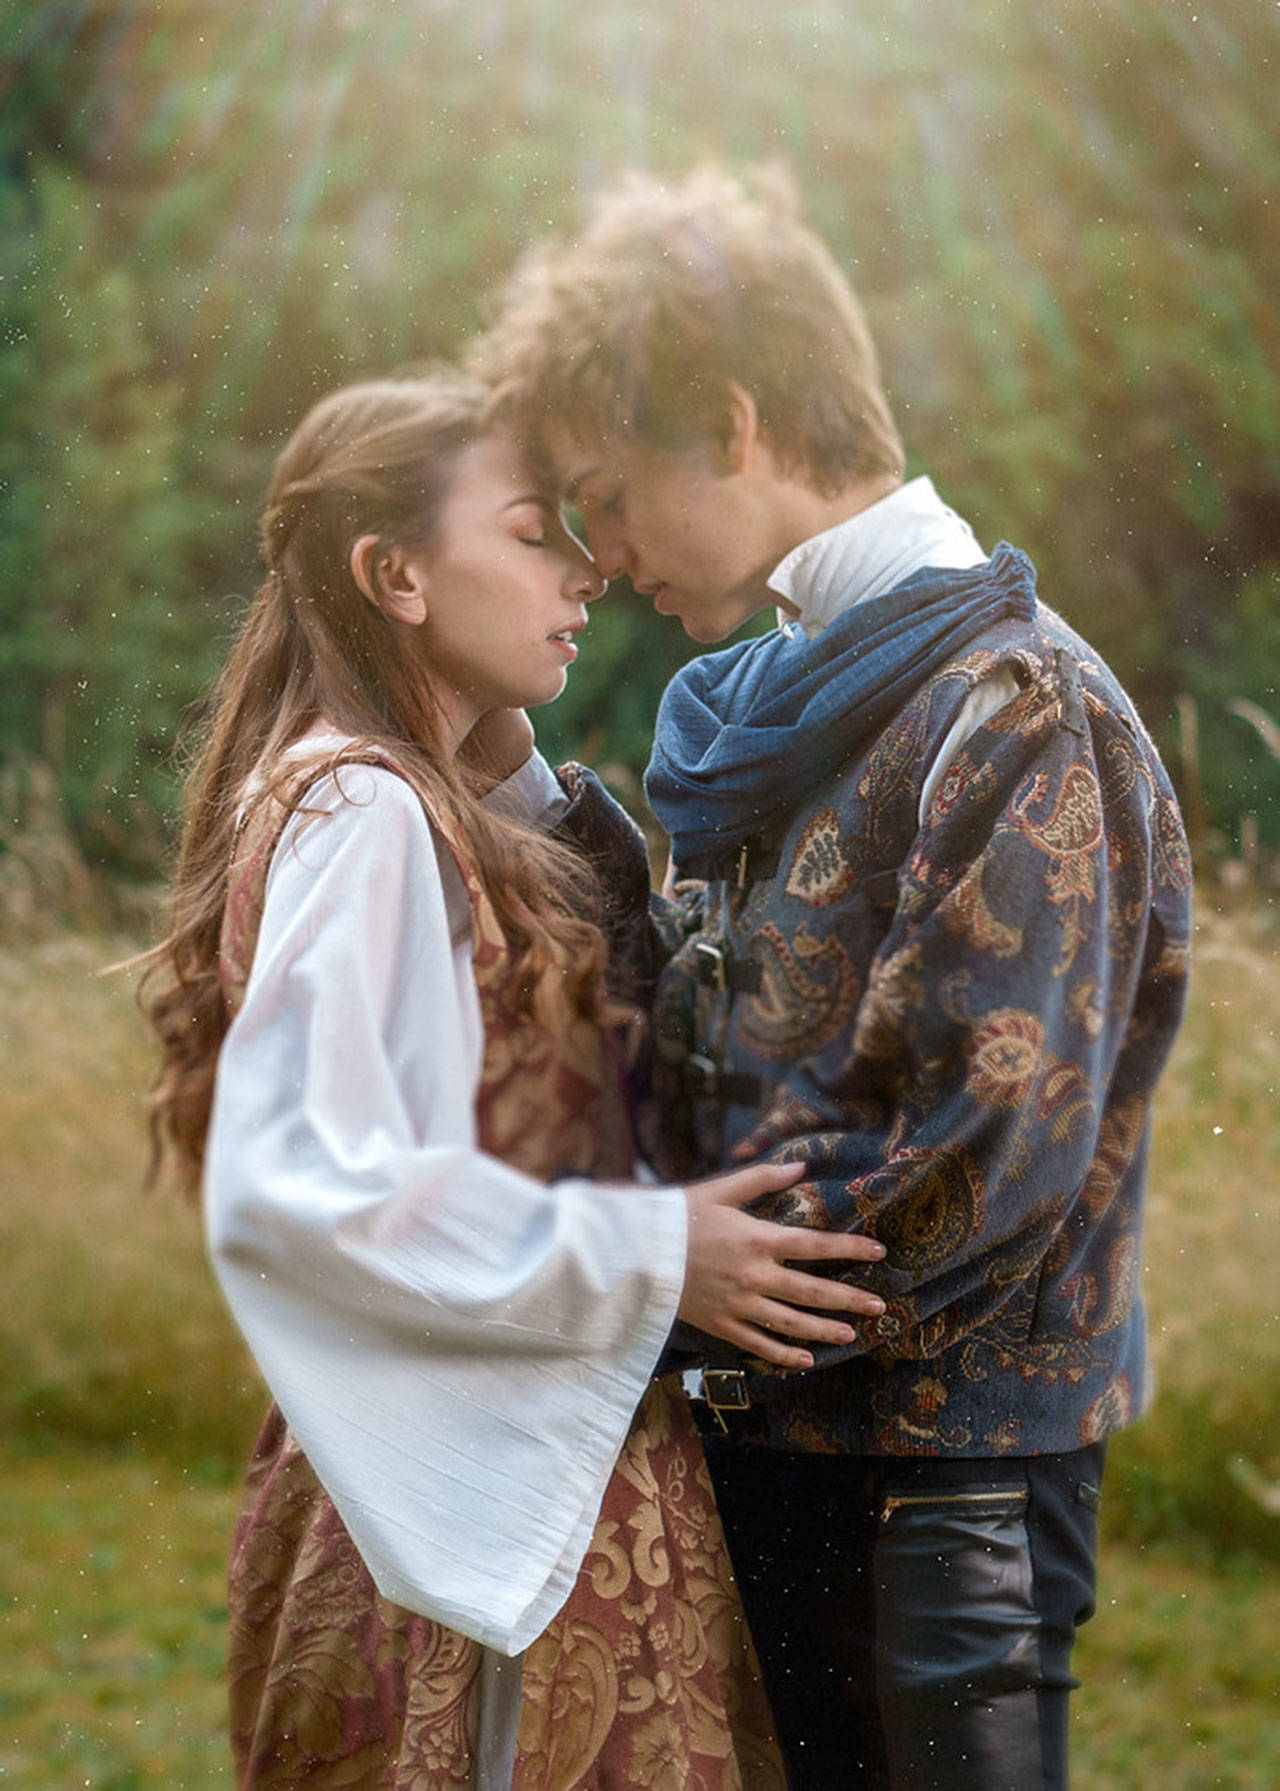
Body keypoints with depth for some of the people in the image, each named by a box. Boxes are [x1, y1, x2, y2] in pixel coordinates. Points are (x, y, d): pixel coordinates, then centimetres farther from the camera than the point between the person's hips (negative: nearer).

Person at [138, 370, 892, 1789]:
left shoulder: (442, 808, 14)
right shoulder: (362, 810, -17)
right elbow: (296, 1184, -26)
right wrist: (648, 1257, -21)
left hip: (541, 1448, 10)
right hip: (484, 1493, -10)